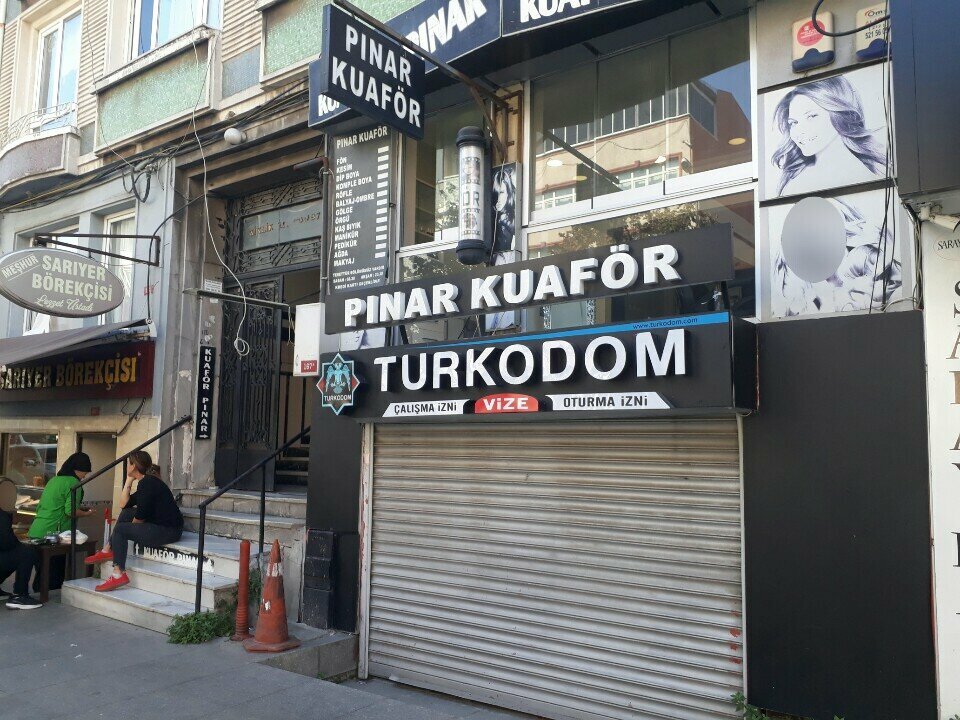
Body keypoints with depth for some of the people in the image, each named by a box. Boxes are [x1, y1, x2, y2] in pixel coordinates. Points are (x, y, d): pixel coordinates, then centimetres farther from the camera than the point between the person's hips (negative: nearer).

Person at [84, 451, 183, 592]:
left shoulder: (147, 483, -16)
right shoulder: (146, 481, 14)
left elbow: (141, 517, -15)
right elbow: (124, 503, 18)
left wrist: (132, 526, 6)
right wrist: (129, 480, 13)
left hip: (168, 531, -10)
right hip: (160, 525, 10)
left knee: (121, 529, -8)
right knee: (126, 513, 19)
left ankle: (119, 574, -7)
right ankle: (108, 550, 22)